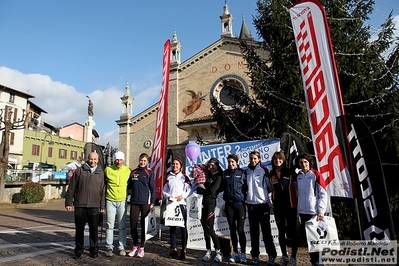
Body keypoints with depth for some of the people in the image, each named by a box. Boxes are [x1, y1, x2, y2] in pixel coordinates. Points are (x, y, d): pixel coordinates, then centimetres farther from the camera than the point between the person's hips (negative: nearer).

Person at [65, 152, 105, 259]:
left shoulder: (100, 173, 8)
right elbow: (71, 188, 4)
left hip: (94, 206, 1)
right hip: (80, 206, 0)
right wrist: (69, 202, 0)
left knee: (94, 229, 7)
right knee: (79, 229, 8)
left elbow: (102, 191, 9)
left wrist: (102, 206, 6)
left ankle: (94, 249, 21)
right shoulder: (79, 171, 3)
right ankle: (79, 250, 24)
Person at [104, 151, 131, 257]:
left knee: (122, 226, 6)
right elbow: (103, 182, 14)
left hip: (122, 200, 1)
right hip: (110, 200, -1)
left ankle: (122, 247, 15)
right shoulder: (108, 169, -3)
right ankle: (109, 247, 13)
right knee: (110, 225, 2)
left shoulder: (128, 170, 0)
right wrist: (106, 193, 12)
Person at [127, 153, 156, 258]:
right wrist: (130, 194, 8)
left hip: (145, 202, -3)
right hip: (134, 202, 3)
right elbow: (129, 186, 21)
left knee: (144, 225, 2)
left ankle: (141, 247, 15)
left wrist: (152, 203, -6)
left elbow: (152, 188, -1)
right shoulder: (133, 172, 11)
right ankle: (135, 246, 21)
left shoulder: (150, 173, 1)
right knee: (133, 225, 4)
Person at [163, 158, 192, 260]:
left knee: (183, 227, -4)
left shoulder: (184, 177, 7)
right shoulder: (168, 177, 14)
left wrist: (182, 196, -13)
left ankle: (184, 250, 1)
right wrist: (168, 196, -6)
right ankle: (174, 249, 14)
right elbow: (164, 190, 13)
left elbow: (189, 190, 2)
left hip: (181, 204, -2)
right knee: (172, 227, 6)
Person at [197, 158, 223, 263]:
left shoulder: (218, 176, -5)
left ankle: (218, 251, 3)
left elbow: (212, 190, -14)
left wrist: (201, 190, -3)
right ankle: (208, 251, 15)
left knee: (209, 228, -9)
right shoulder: (209, 175, 18)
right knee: (205, 228, 7)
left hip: (211, 203, -7)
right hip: (205, 202, 7)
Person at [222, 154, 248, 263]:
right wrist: (225, 197, 0)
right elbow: (222, 186, 12)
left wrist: (244, 197, -7)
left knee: (240, 229, -4)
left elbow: (246, 187, 0)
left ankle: (243, 254, 8)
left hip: (240, 203, -3)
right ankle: (235, 253, 20)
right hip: (229, 204, 3)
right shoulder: (225, 173, 7)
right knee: (232, 229, 9)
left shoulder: (242, 172, -1)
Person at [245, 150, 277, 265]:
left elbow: (270, 186, 1)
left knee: (266, 231, 1)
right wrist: (249, 195, 8)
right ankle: (255, 256, 17)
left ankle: (271, 256, 9)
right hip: (251, 204, 3)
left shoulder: (264, 170, -1)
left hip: (263, 203, -3)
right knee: (253, 231, 9)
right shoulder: (247, 172, 8)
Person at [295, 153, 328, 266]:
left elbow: (323, 194, -8)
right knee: (306, 235, 11)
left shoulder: (316, 174, -6)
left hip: (314, 212, -5)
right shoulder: (298, 176, 8)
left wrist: (321, 211, -13)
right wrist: (298, 207, 9)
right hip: (303, 211, 5)